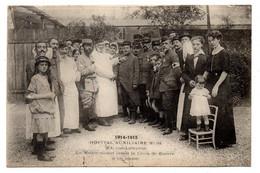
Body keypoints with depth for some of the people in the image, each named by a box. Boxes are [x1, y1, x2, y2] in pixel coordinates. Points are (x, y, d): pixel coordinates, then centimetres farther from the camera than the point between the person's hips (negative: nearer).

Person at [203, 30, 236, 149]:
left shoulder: (224, 53, -9)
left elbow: (225, 71, -16)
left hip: (221, 85, -8)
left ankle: (225, 140, 8)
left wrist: (216, 86, -20)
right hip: (210, 83, 8)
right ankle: (214, 138, 19)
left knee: (221, 112, -4)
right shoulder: (211, 54, 14)